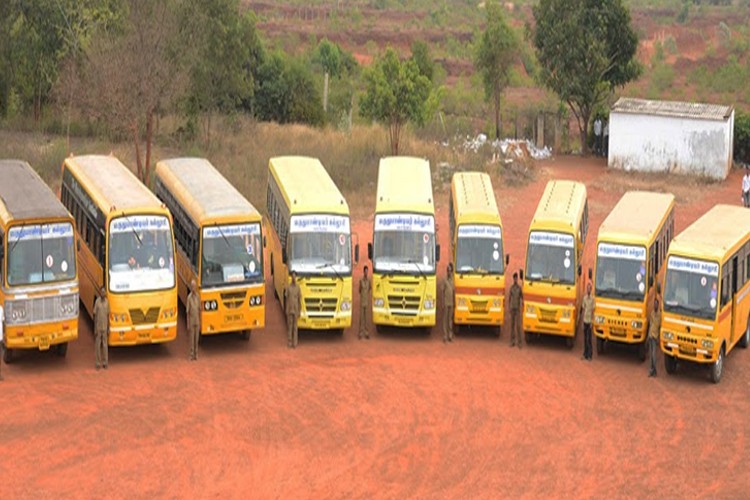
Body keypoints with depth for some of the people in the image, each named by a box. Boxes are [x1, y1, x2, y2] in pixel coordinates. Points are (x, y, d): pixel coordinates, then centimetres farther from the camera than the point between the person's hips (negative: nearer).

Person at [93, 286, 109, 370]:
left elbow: (108, 315, 8)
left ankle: (105, 362, 15)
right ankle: (98, 363, 11)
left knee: (105, 345, 7)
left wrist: (108, 328, 7)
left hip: (105, 327, 3)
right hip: (98, 327, -3)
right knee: (97, 345, 3)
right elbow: (95, 315, -6)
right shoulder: (97, 302, -9)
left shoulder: (107, 302, 1)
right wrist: (95, 329, -8)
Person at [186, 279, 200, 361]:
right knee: (191, 338, 0)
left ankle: (196, 354, 16)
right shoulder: (189, 297, -10)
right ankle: (192, 354, 6)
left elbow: (199, 309, 9)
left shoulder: (198, 296, 2)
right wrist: (188, 324, -9)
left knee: (197, 338, 9)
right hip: (191, 321, -4)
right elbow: (187, 311, -7)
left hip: (197, 321, 4)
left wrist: (200, 322, 9)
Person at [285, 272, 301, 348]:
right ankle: (289, 342, 8)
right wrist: (286, 310, -2)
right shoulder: (288, 287, -1)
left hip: (296, 309, 1)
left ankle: (294, 343, 7)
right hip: (289, 309, -1)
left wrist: (299, 311, 2)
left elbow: (299, 299, 5)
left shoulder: (298, 287, 1)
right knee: (289, 326, 1)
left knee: (295, 326, 4)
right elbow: (286, 298, 2)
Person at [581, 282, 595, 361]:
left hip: (590, 321, -4)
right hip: (585, 320, 4)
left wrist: (592, 321, -9)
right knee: (585, 338, 9)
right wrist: (582, 320, 9)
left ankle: (590, 355, 1)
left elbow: (593, 310, -6)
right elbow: (583, 309, 11)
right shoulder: (584, 298, 6)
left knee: (589, 338, -3)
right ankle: (585, 354, 15)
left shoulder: (592, 298, -7)